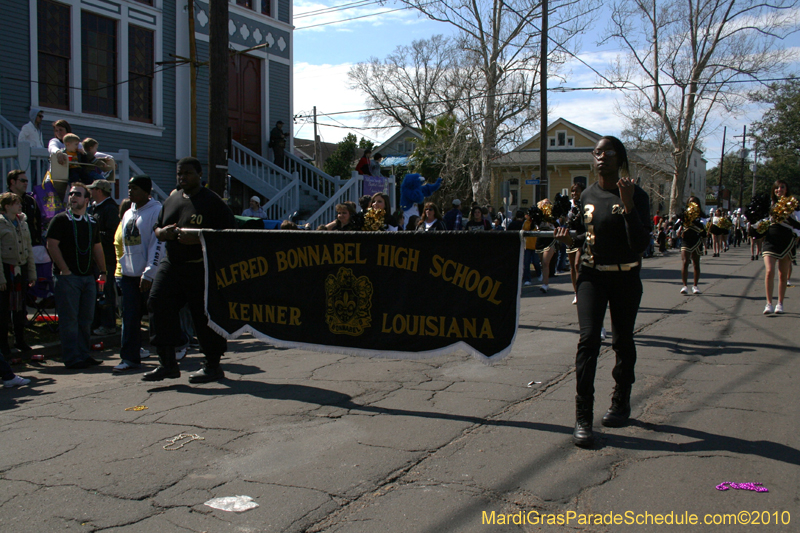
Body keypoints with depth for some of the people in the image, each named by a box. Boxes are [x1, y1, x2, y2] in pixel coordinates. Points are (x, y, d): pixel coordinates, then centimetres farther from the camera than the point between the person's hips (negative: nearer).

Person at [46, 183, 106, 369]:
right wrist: (64, 270, -14)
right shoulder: (61, 219, -3)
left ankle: (83, 355, 17)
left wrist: (102, 271, 10)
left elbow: (97, 248, 18)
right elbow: (52, 245, -9)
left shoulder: (92, 222, 14)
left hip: (87, 277, 6)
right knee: (69, 319, -3)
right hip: (67, 276, -5)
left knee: (86, 318, 8)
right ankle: (72, 358, 1)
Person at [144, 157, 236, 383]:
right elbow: (158, 230, 24)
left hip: (202, 268, -6)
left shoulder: (212, 201, -4)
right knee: (158, 304, -5)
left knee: (204, 315, -2)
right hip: (171, 263, 6)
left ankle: (213, 366, 12)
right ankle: (168, 363, 4)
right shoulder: (171, 201, 16)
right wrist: (164, 232, -1)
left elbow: (229, 233, -11)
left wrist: (198, 238, -22)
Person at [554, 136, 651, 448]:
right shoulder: (587, 196, 6)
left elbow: (640, 244, -17)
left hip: (626, 279, -2)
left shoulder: (636, 196, -7)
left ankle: (621, 403, 31)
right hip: (592, 276, 2)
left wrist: (628, 205, -27)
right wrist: (570, 239, -3)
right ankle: (583, 417, -10)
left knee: (623, 342, 10)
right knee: (588, 339, -11)